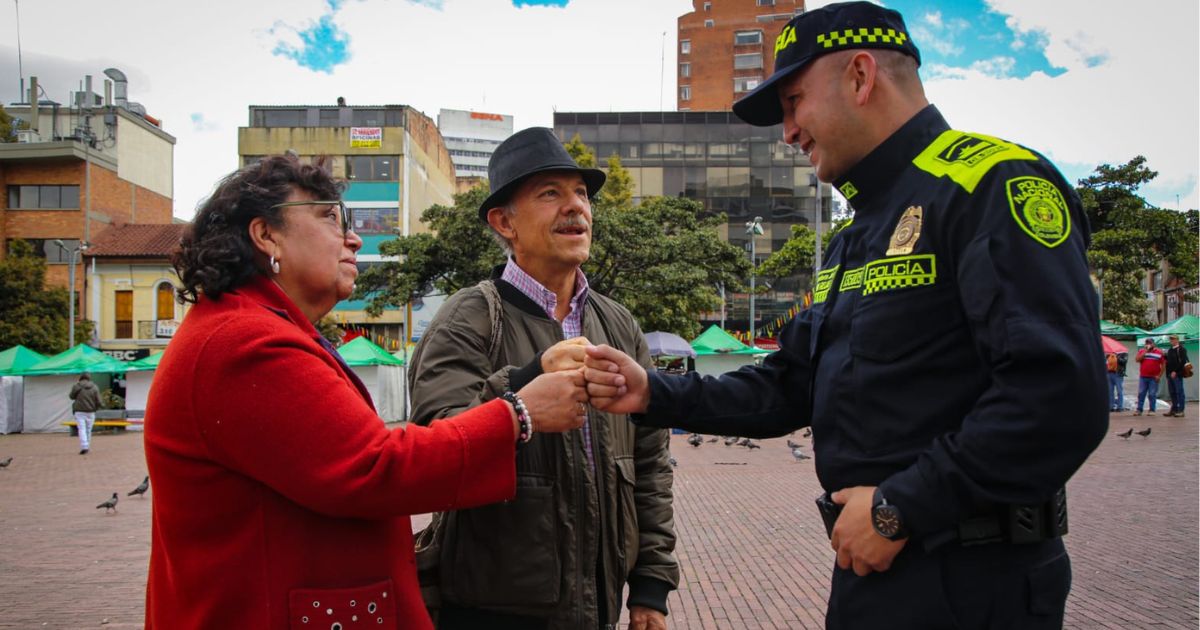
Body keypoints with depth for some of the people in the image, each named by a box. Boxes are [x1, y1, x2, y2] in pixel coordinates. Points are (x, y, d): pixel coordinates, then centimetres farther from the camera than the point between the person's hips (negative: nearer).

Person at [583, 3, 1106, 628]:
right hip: (867, 568, 9)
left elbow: (1060, 397, -25)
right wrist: (654, 394, 5)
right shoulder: (852, 245, 17)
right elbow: (788, 388, 17)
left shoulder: (993, 185, -14)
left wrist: (897, 508, -19)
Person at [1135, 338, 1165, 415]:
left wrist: (1159, 375, -6)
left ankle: (1152, 410, 4)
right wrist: (1145, 351, -9)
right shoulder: (1141, 351, 9)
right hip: (1143, 377, 2)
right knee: (1141, 394, 2)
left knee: (1152, 394, -1)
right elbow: (1137, 360, -7)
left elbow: (1163, 365, 2)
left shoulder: (1159, 352, 3)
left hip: (1154, 378, -2)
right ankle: (1139, 410, 5)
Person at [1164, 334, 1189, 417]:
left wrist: (1175, 371, -19)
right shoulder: (1170, 350, 18)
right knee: (1172, 392, 10)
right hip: (1170, 374, 8)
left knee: (1179, 392, -4)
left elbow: (1182, 361, -15)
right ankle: (1174, 409, 17)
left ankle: (1180, 411, -2)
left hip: (1177, 374, -8)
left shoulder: (1181, 349, -6)